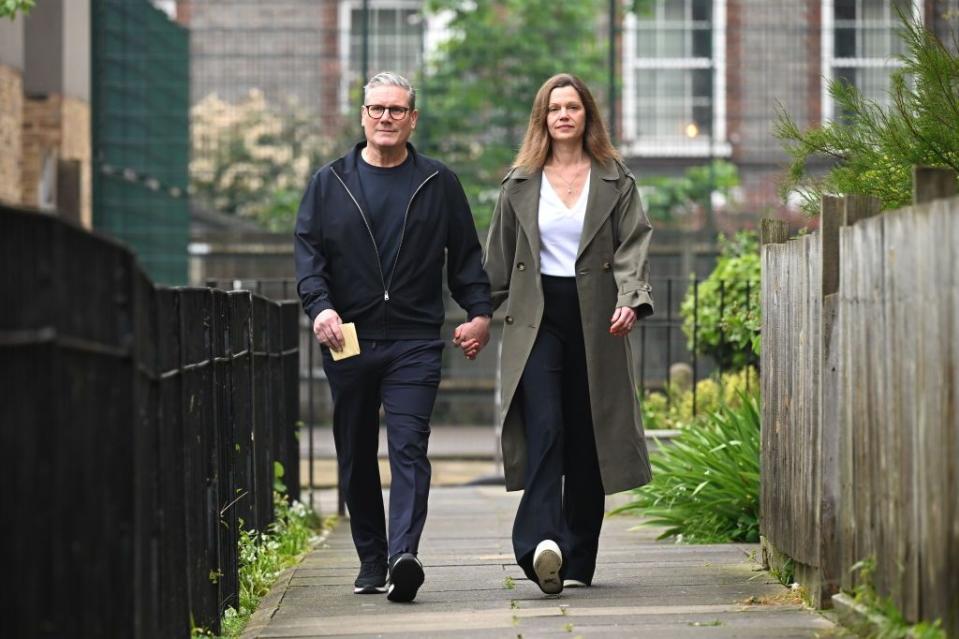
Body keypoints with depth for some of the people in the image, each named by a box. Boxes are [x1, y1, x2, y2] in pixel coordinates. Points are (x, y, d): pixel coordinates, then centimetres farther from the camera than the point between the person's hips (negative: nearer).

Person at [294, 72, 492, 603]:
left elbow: (465, 254, 12)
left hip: (414, 340, -2)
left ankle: (403, 555, -26)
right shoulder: (330, 183, 10)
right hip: (347, 338, 2)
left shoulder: (438, 184, 10)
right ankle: (371, 559, 17)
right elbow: (308, 251, 3)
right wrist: (320, 306, -14)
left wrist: (479, 311, -1)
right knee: (355, 456, 7)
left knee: (409, 447, -15)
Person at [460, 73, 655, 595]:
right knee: (544, 430, -17)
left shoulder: (615, 182, 7)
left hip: (594, 322, 0)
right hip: (536, 321, 0)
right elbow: (498, 261, 15)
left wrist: (631, 301, -18)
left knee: (587, 440, 3)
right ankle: (542, 544, -31)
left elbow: (632, 248, -1)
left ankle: (579, 560, 12)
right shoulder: (520, 185, 11)